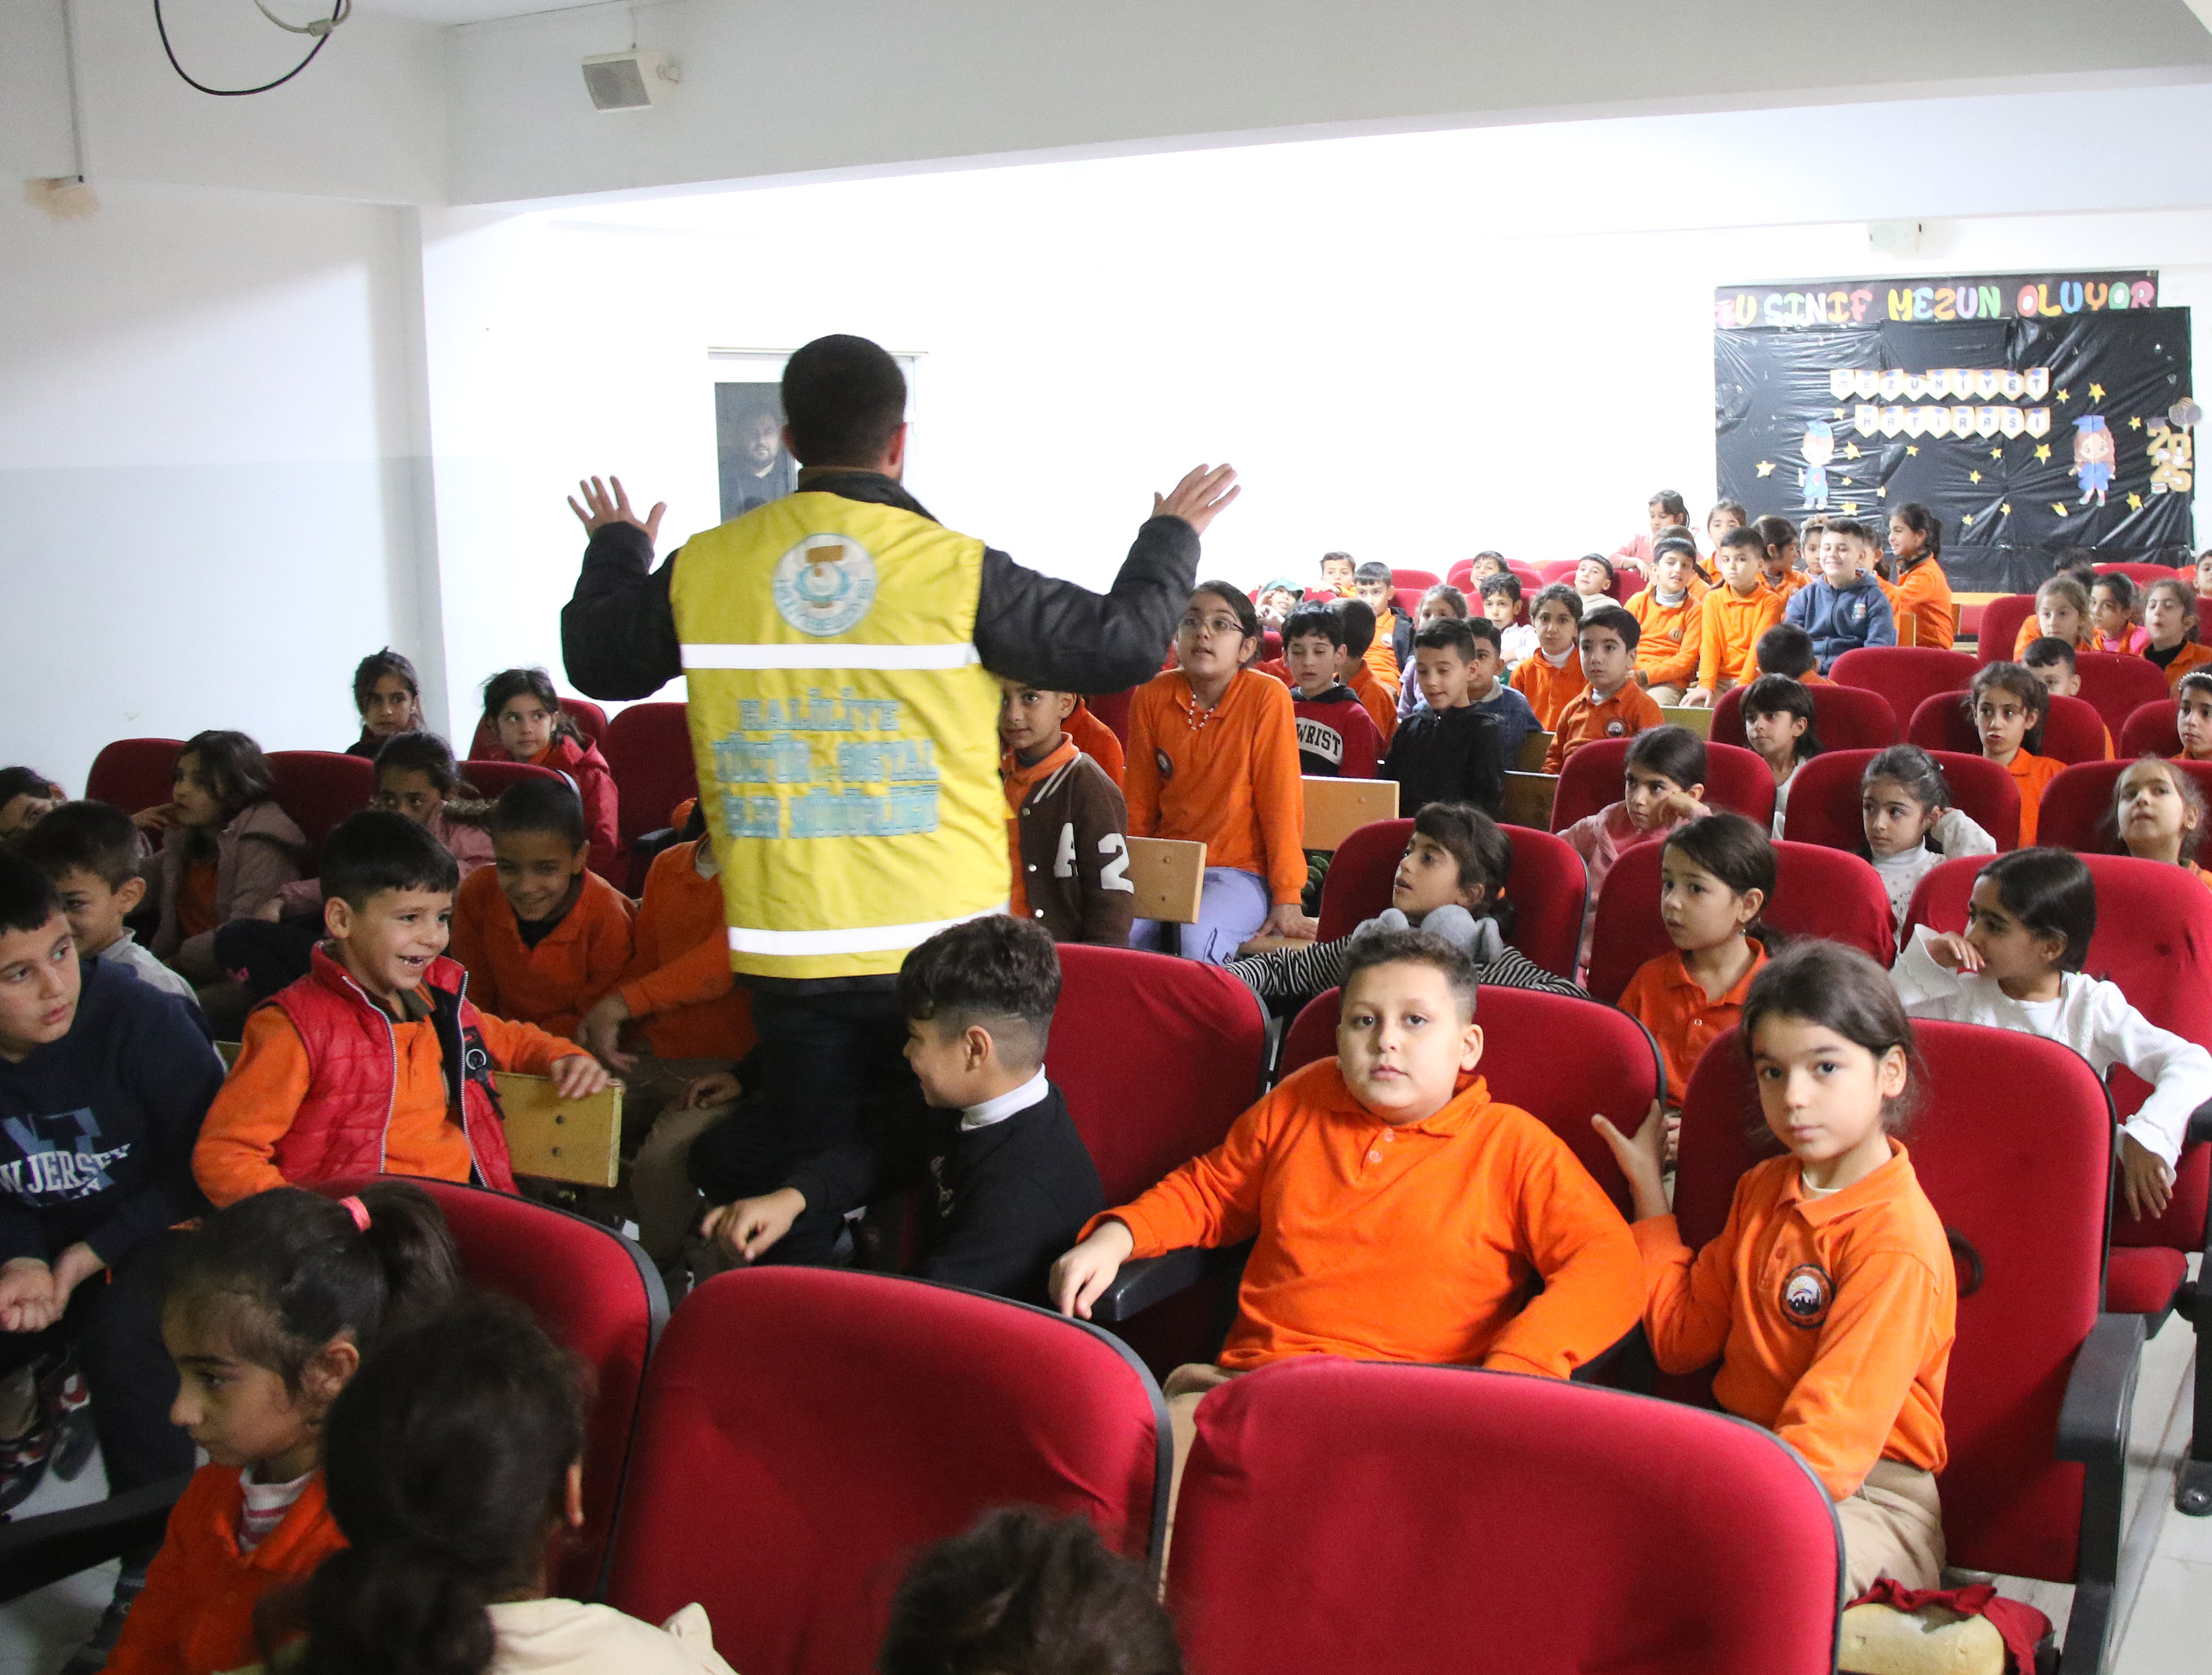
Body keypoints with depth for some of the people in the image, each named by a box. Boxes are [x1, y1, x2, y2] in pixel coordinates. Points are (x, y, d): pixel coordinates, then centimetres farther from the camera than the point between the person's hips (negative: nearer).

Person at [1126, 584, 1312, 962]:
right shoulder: (1151, 697, 2)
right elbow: (1140, 804, 9)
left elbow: (1280, 800, -8)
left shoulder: (1267, 697, -8)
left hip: (1242, 871, -3)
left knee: (1198, 939, -32)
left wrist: (1286, 898, -9)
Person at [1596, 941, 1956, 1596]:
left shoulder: (1897, 1241, -16)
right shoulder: (1763, 1188, 12)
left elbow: (1831, 1435, -22)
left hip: (1864, 1494, -7)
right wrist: (1647, 1183, 15)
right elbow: (1682, 1338, 13)